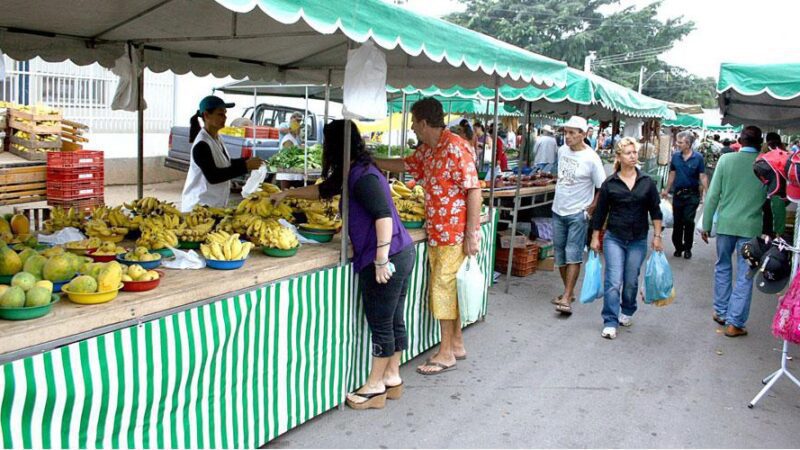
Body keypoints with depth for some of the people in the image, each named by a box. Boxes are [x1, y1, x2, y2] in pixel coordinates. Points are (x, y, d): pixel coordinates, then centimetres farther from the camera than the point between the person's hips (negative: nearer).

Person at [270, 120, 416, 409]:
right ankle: (392, 377, 29)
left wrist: (381, 260, -25)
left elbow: (383, 215, -25)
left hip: (388, 257, -10)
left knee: (381, 325, 2)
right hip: (402, 253, 10)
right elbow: (323, 190, 30)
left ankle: (375, 386, 15)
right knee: (394, 320, 17)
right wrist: (287, 194, 35)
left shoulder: (363, 177, -17)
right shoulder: (353, 173, 15)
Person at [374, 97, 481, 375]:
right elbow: (404, 165, 29)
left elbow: (474, 190, -19)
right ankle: (457, 344, 26)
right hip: (436, 232, 8)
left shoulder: (455, 147, -16)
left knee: (442, 288, -4)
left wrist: (471, 235, -21)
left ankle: (446, 353, 7)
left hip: (455, 234, -8)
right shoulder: (427, 150, 11)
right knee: (446, 288, 13)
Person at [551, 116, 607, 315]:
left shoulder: (591, 158, -14)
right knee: (560, 254, 11)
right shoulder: (562, 151, 4)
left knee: (573, 254, -9)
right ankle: (569, 292, 25)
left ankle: (566, 298, -9)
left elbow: (602, 188, -10)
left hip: (578, 214, -7)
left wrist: (591, 209, -11)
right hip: (558, 211, 7)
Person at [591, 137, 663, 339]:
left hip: (638, 241, 2)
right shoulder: (609, 184, -2)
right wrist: (595, 238, 5)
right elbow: (600, 213, 4)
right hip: (614, 239, -2)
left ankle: (627, 312, 35)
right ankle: (610, 323, -3)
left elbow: (655, 211, 7)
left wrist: (657, 236, 3)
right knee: (613, 282, -8)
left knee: (631, 281, 11)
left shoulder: (647, 183, 3)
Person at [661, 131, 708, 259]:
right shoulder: (675, 156, 2)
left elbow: (703, 176, -8)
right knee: (677, 222, 8)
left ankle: (687, 248, 12)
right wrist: (666, 190, 12)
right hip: (678, 193, 3)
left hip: (692, 194, -3)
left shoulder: (698, 157, -8)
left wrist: (707, 193, -14)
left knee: (688, 221, -3)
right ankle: (678, 247, 20)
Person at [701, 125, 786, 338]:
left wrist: (706, 225, 2)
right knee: (744, 275, 5)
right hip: (751, 227, -1)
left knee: (722, 267, 19)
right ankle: (734, 323, 6)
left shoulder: (726, 159, -5)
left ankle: (721, 312, 27)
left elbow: (713, 195, -5)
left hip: (725, 224, 1)